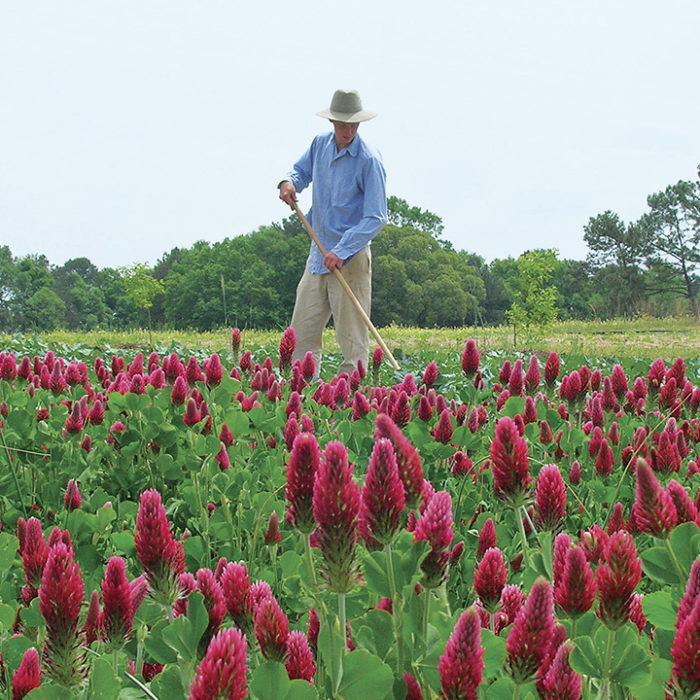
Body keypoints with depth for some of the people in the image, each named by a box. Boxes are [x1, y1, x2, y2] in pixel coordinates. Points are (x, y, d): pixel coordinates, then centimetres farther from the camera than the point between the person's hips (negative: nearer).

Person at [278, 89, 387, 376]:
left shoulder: (369, 161, -15)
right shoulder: (320, 144, 5)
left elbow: (375, 218, -18)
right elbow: (302, 170, 25)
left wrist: (342, 251, -25)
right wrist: (289, 182, 0)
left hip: (350, 259, -7)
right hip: (318, 255, 7)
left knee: (352, 340, -3)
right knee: (301, 333, 9)